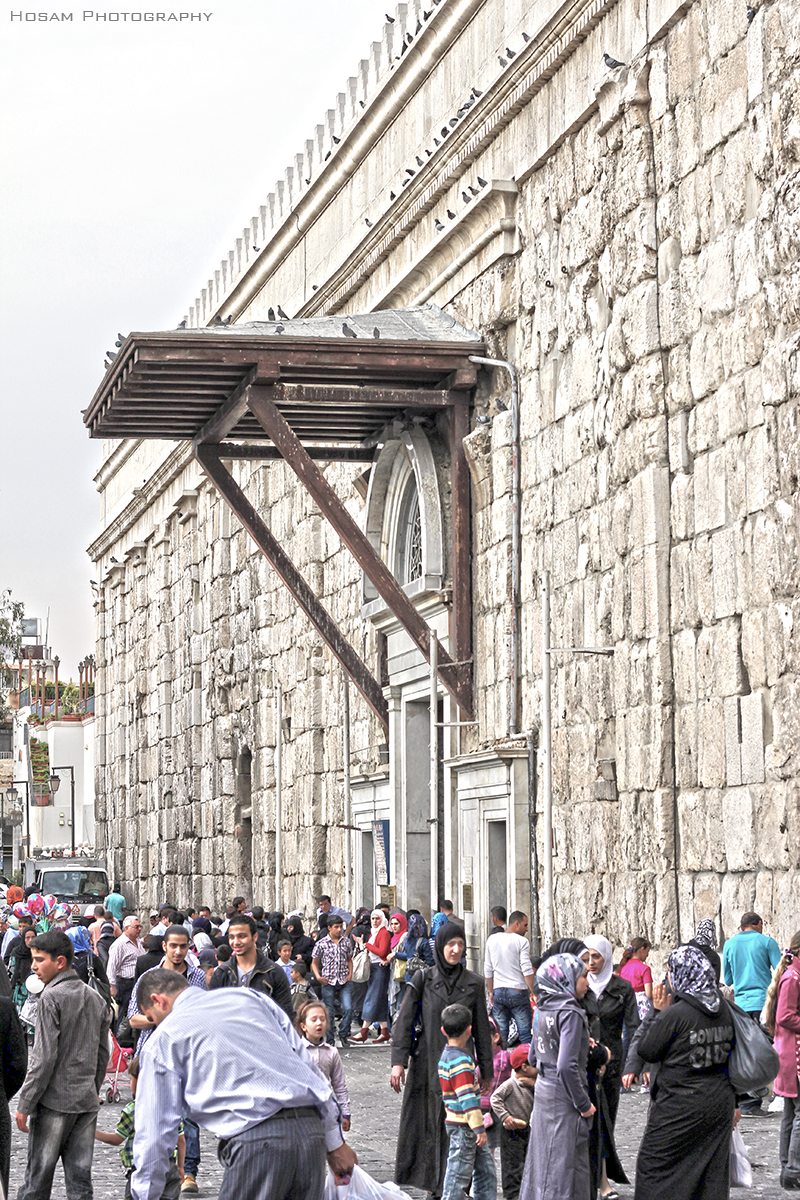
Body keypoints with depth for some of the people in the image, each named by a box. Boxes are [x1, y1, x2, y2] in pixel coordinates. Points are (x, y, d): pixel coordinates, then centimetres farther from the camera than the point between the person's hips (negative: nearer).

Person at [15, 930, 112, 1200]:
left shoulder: (52, 997, -10)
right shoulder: (95, 998, 11)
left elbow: (44, 1057, -15)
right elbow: (102, 1054, 14)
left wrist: (25, 1104, -11)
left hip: (55, 1100, -6)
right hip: (87, 1101, 6)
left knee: (37, 1177, 0)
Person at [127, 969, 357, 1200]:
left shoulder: (164, 1038, 12)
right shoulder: (248, 996, 25)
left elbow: (154, 1129, 10)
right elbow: (307, 1065, 22)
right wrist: (335, 1141, 24)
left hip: (257, 1139, -5)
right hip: (312, 1129, 5)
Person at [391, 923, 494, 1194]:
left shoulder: (473, 984, 5)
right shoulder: (422, 979, 2)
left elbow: (482, 1029, 8)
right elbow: (404, 1021, -2)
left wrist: (486, 1071, 7)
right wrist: (398, 1061, -11)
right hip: (426, 1065, 0)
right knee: (421, 1123, 2)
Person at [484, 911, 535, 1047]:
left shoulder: (492, 940, 9)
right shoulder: (522, 941, -8)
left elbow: (488, 970, 13)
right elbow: (527, 970, -13)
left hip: (498, 991, 5)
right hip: (518, 990, -5)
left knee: (500, 1034, 9)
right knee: (525, 1033, 0)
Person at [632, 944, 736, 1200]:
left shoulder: (674, 1014, -18)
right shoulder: (723, 1010, 2)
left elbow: (647, 1052, -8)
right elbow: (731, 1052, 11)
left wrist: (656, 1011, -1)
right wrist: (733, 1101, 20)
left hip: (680, 1106, -6)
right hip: (719, 1104, 6)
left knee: (653, 1166, 6)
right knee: (712, 1172, 12)